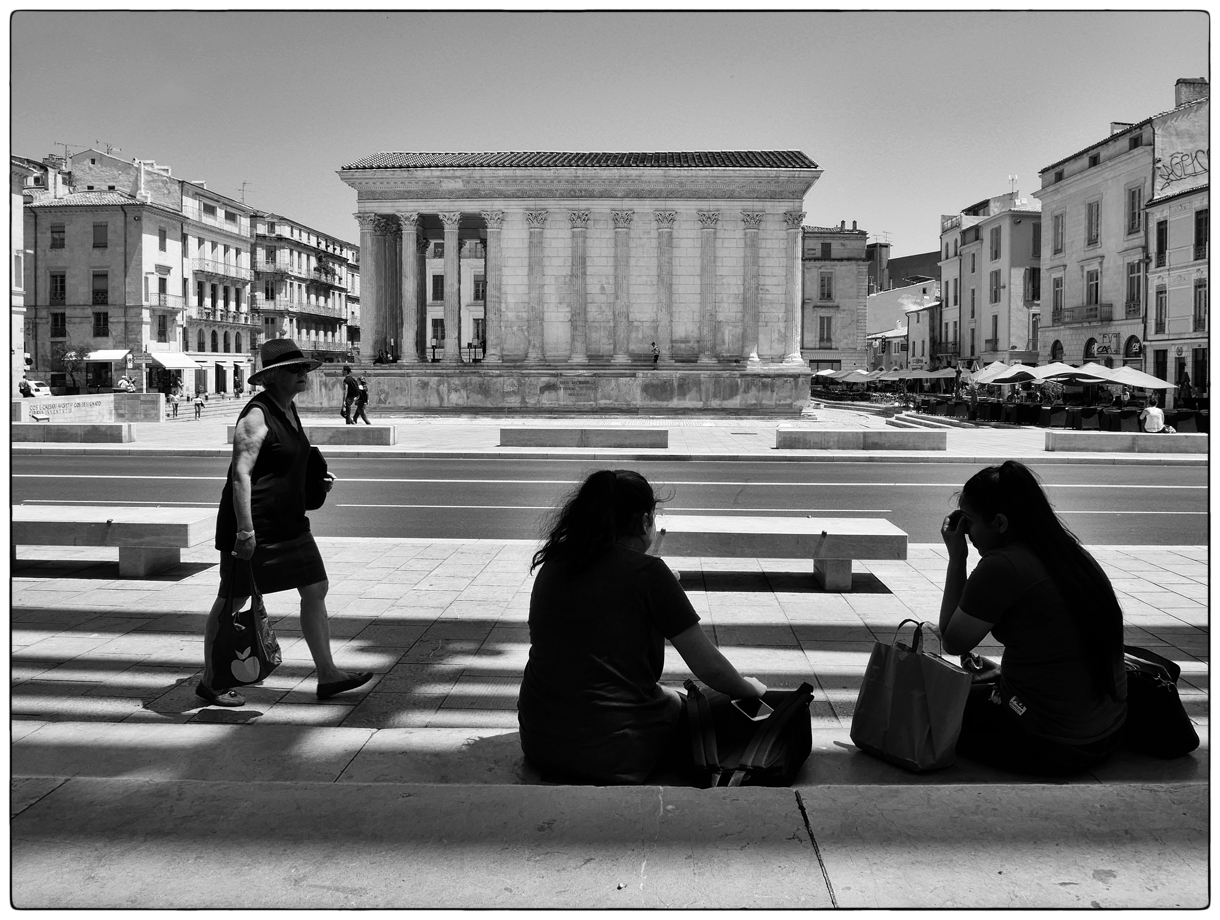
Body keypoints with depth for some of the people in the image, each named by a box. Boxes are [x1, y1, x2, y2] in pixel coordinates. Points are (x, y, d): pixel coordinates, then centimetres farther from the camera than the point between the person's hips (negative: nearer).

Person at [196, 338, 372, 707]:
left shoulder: (289, 409, 11)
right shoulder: (256, 415, -16)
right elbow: (241, 474, -23)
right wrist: (245, 530, -28)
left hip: (288, 522, 9)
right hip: (253, 524, -9)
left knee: (316, 589, 6)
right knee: (232, 601, 4)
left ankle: (327, 675, 13)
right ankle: (209, 681, 20)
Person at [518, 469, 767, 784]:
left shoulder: (553, 566, 4)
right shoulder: (647, 572, -12)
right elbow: (710, 668, -6)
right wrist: (750, 688, 14)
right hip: (611, 754, -6)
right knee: (678, 703, 22)